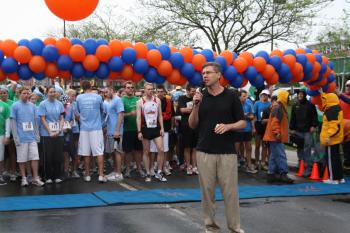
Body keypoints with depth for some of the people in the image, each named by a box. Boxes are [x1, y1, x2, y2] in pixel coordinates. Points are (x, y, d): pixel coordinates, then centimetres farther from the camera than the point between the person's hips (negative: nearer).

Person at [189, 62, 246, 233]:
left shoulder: (231, 96, 0)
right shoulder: (200, 96, 7)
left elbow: (242, 123, 2)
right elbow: (192, 125, 5)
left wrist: (227, 126, -17)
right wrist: (196, 105, -9)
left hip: (227, 152, -2)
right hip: (204, 152, 2)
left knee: (230, 191, 1)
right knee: (207, 190, 8)